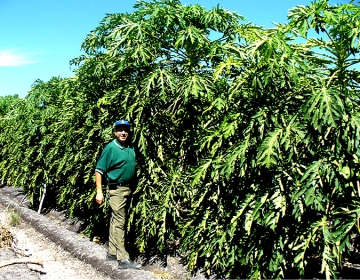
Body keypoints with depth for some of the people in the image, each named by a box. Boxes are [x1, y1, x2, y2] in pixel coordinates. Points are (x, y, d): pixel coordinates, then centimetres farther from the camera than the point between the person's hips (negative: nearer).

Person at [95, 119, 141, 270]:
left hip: (128, 189, 7)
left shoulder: (131, 147, 7)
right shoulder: (110, 148, -12)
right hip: (116, 189, -7)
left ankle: (112, 253, 25)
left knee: (116, 221, 14)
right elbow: (99, 170, -12)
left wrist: (134, 189, 16)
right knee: (119, 223, -6)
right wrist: (99, 192, -16)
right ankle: (123, 258, -3)